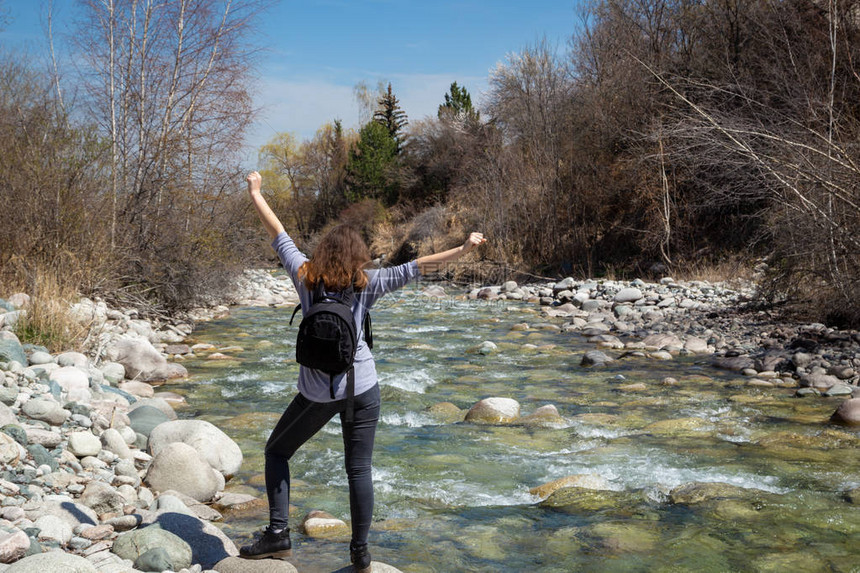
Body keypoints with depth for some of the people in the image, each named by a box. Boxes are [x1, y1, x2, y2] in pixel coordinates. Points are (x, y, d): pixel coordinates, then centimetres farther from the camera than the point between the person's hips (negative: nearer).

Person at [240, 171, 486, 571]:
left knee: (277, 451, 18)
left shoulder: (305, 277, -3)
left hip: (317, 393, 0)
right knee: (359, 470, 7)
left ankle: (278, 533, 9)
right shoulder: (365, 285, -4)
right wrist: (464, 249, -5)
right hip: (362, 388, 1)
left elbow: (278, 235, 5)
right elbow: (417, 267, -7)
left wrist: (255, 192, 16)